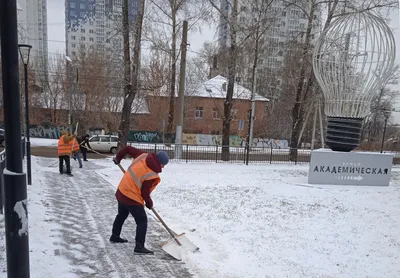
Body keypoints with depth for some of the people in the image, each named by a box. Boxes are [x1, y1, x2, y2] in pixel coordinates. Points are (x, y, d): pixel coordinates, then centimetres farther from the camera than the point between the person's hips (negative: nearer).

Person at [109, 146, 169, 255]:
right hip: (132, 198, -9)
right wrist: (149, 203, 4)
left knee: (122, 215, 28)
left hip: (121, 192, 9)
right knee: (142, 221, 0)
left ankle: (115, 236, 46)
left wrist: (118, 158, 19)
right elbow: (145, 192, -16)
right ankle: (139, 246, -1)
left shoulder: (143, 155, -8)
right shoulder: (152, 175, -24)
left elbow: (128, 148, 1)